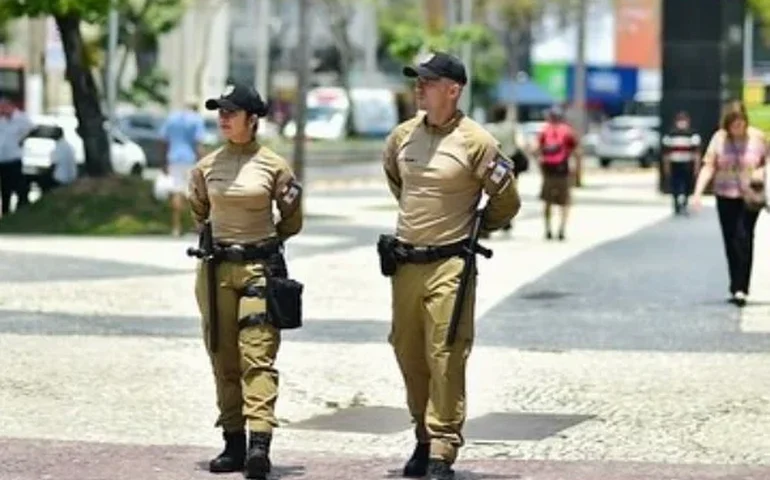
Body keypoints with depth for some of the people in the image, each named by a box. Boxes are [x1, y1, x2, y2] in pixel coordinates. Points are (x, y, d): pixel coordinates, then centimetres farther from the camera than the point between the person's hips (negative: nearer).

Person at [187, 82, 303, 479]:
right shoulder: (206, 167, 7)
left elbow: (292, 221, 9)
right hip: (215, 268, 4)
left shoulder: (273, 166, -2)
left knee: (257, 356, -12)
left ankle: (259, 443, -21)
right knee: (223, 359, 6)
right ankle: (234, 443, 13)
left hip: (261, 268, -4)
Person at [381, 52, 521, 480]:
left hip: (449, 265, -6)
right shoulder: (402, 136, 6)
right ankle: (425, 439, 26)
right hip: (405, 263, 6)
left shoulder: (475, 141, -10)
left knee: (445, 359, -8)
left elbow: (507, 200, -1)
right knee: (409, 355, 11)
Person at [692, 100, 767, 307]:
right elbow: (709, 166, -2)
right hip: (725, 197, 2)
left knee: (744, 239, -13)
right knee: (730, 241, 6)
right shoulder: (719, 138, -1)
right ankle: (736, 288, 18)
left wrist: (762, 171, -14)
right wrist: (698, 191, -13)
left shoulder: (758, 138, -3)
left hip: (750, 197, -2)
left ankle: (740, 288, -12)